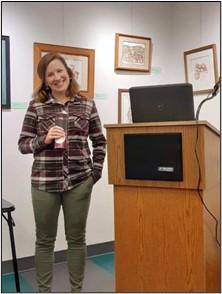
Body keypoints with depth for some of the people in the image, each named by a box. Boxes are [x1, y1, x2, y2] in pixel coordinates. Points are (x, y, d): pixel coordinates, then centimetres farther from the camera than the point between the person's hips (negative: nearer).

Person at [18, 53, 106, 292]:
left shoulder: (87, 105, 4)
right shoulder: (36, 105, 1)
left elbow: (99, 141, 10)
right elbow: (22, 144, 1)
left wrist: (96, 171, 2)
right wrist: (44, 140, -17)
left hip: (79, 181, 1)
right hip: (44, 182, 0)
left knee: (76, 238, 12)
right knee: (45, 240, 11)